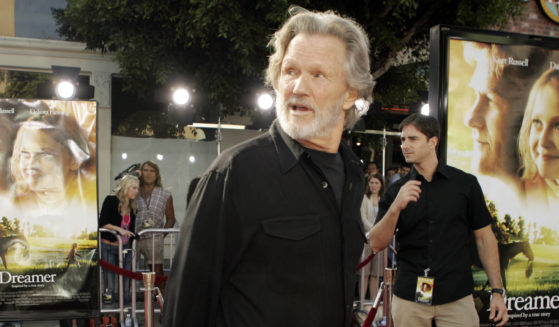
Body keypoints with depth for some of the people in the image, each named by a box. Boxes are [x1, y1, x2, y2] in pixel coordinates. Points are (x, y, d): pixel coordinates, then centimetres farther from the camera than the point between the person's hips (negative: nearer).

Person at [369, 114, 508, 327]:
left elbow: (484, 238, 5)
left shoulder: (465, 183, 3)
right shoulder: (396, 191, 4)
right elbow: (376, 244, -3)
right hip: (408, 299, 1)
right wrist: (396, 207, -19)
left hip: (457, 299, -1)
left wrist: (497, 291, 0)